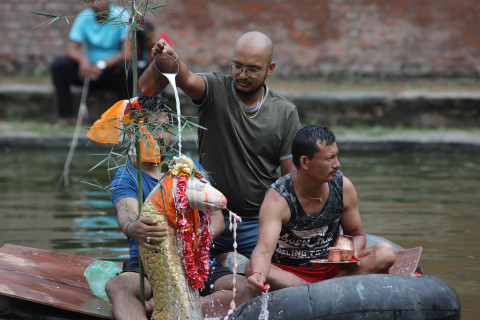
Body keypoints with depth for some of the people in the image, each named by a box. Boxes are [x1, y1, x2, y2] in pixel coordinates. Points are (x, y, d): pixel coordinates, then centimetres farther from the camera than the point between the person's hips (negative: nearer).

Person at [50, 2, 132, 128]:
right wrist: (82, 59, -30)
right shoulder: (84, 17, -1)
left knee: (125, 67, -36)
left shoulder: (122, 16, -12)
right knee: (58, 64, -17)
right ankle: (67, 115, -14)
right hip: (90, 68, 3)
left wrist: (102, 65, -32)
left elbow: (128, 53, -21)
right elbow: (70, 49, -7)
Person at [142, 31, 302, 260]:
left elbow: (292, 176, 1)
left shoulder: (285, 113, 0)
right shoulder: (216, 89, -3)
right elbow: (187, 79, -25)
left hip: (257, 223, 0)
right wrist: (171, 61, -47)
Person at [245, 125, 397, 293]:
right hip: (289, 272, -3)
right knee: (251, 268, -35)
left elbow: (356, 234, 8)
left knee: (386, 252, -20)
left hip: (332, 268, 3)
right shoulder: (277, 198, -21)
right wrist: (258, 274, -59)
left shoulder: (343, 186, -7)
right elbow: (264, 248, -35)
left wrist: (352, 254, -17)